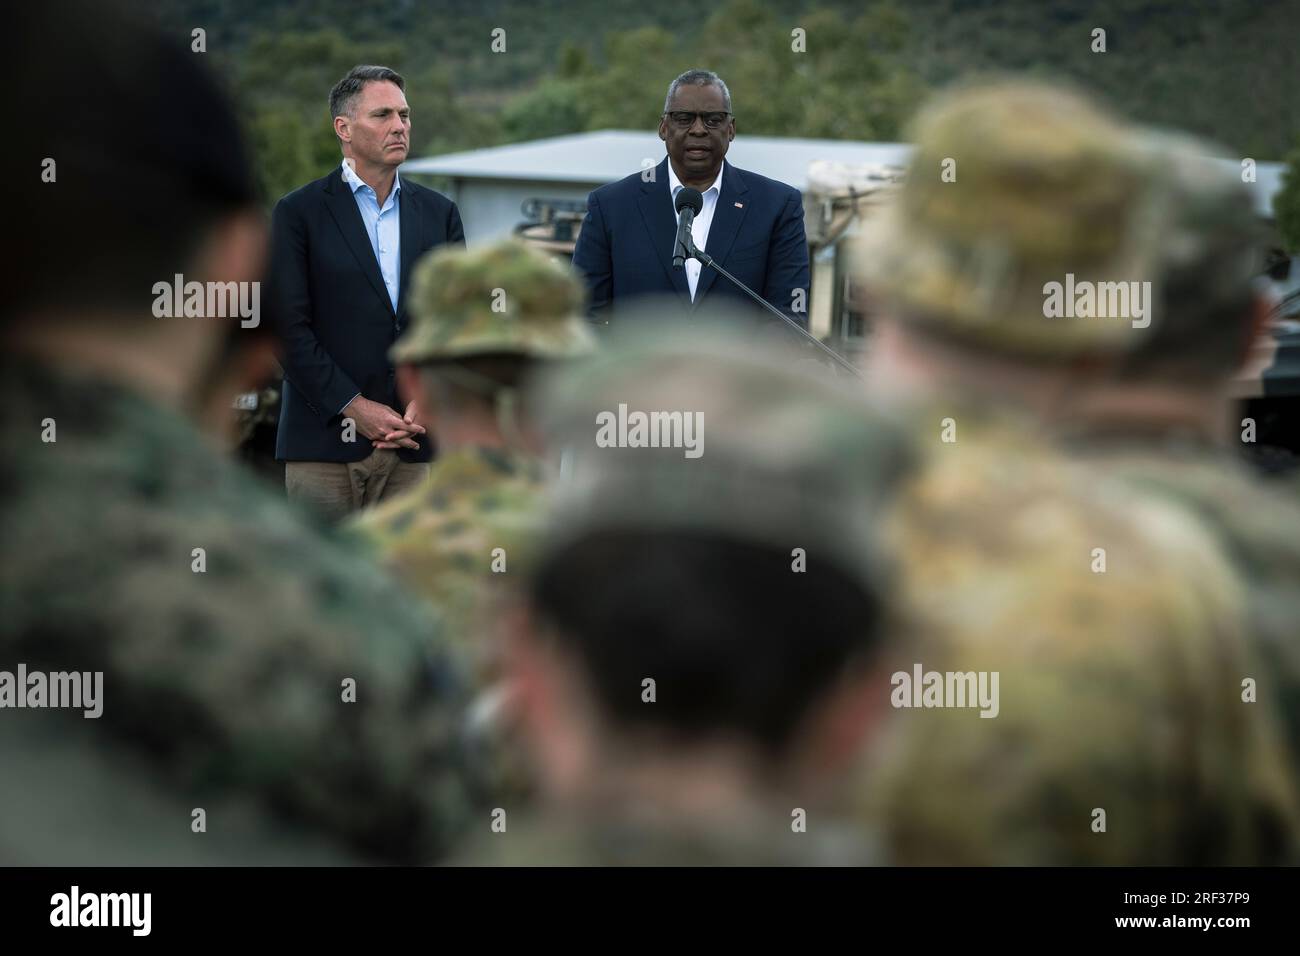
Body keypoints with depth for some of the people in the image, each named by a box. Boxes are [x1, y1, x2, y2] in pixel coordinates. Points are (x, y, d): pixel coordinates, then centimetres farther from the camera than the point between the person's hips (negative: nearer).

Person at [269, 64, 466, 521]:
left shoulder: (438, 213, 13)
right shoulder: (299, 212, 1)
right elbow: (289, 327, -6)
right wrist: (353, 407, -12)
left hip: (408, 442, 3)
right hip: (324, 440, -3)